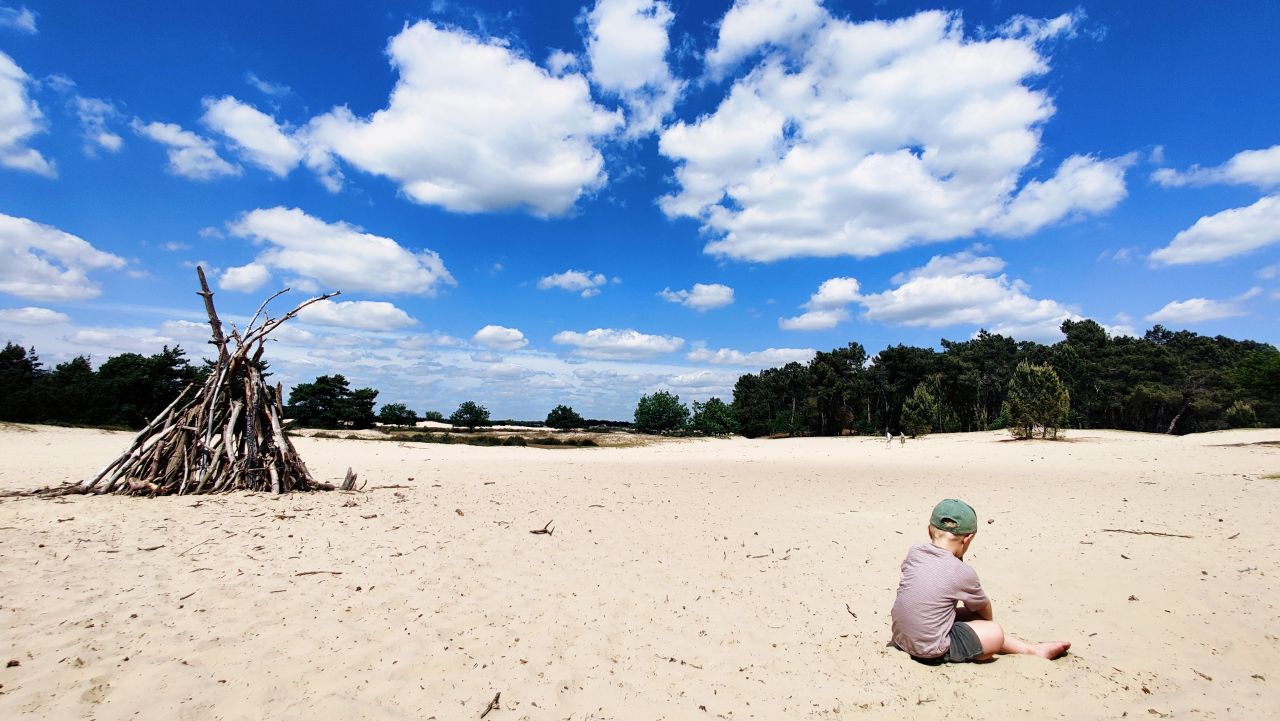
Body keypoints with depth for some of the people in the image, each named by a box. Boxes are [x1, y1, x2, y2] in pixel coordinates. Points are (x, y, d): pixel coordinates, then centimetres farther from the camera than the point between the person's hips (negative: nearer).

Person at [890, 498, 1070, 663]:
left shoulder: (913, 553, -2)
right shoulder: (963, 573, -16)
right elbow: (984, 609, 6)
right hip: (931, 651, -7)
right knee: (994, 632, 2)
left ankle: (1032, 649, 32)